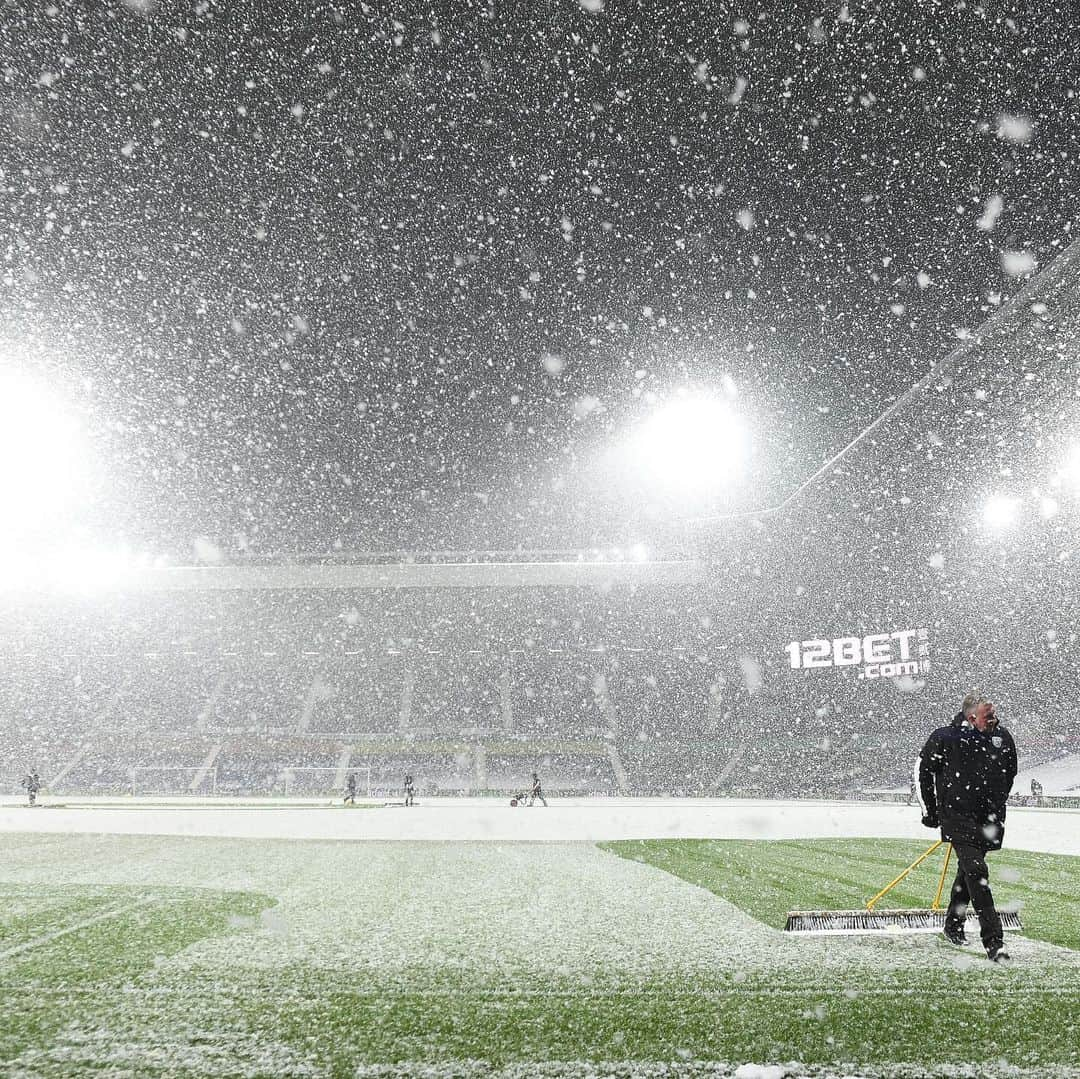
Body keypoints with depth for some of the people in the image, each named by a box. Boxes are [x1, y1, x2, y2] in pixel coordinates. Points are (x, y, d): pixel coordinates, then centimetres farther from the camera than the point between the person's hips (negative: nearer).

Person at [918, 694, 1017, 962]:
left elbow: (1009, 774, 20)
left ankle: (953, 925, 36)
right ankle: (993, 941, -13)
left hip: (989, 819, 5)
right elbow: (924, 769, 2)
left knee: (968, 871, 17)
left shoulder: (1003, 738, 1)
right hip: (957, 815, -5)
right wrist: (929, 810, 5)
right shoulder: (945, 738, -12)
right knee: (976, 871, -14)